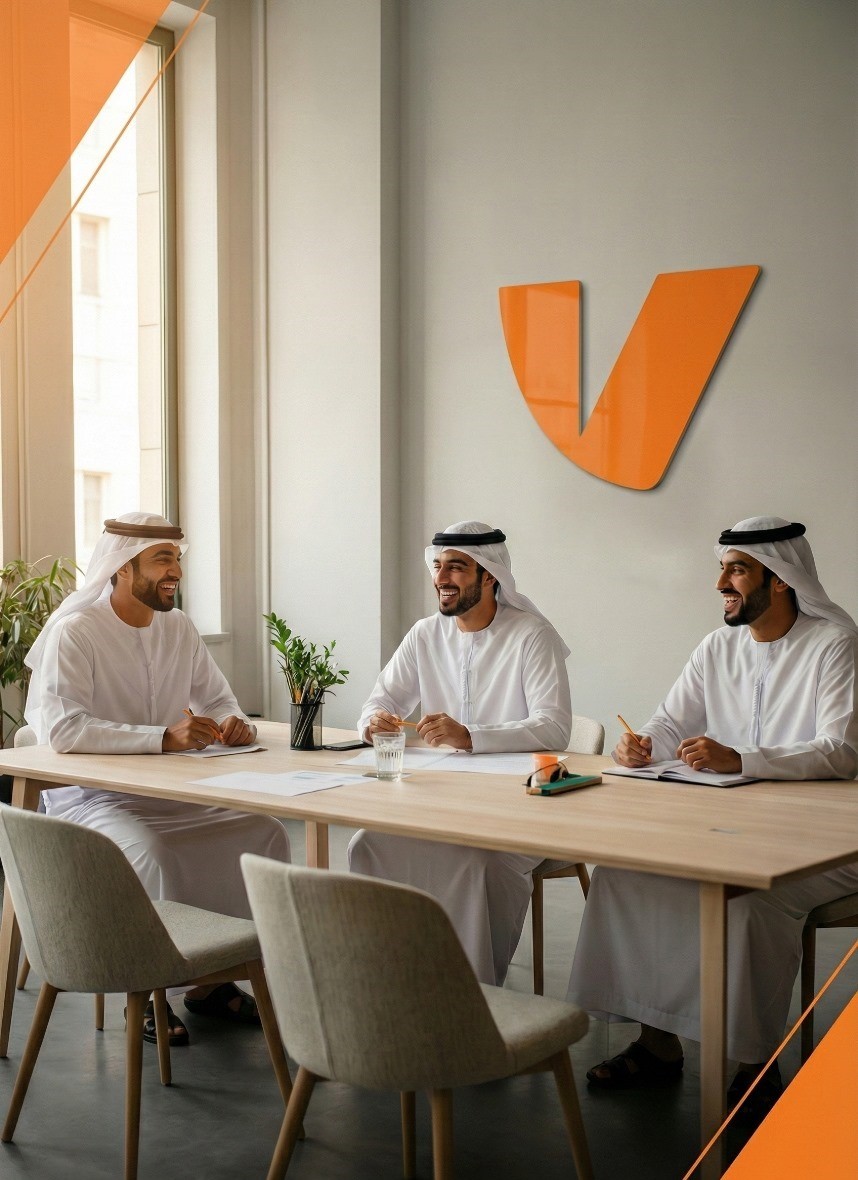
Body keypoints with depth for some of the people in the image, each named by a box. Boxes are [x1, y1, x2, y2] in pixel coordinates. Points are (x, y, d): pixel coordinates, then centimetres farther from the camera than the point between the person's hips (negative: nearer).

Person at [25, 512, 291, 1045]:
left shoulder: (179, 628, 8)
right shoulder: (73, 631, -15)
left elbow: (218, 699, 17)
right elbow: (61, 729, -28)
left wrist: (237, 724, -10)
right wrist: (165, 737, -35)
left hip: (170, 792, 7)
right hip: (89, 796, -7)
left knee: (265, 832, -11)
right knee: (149, 853, -34)